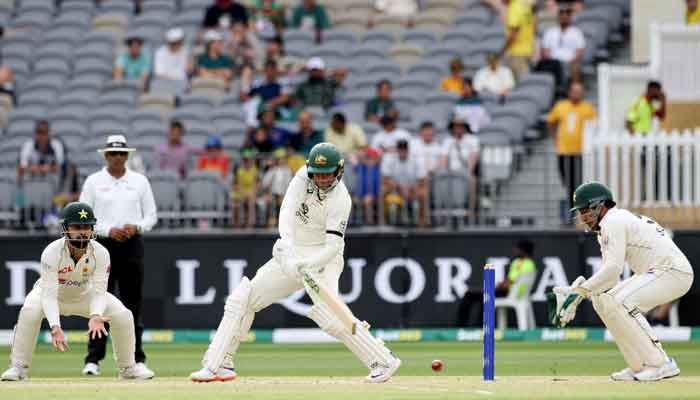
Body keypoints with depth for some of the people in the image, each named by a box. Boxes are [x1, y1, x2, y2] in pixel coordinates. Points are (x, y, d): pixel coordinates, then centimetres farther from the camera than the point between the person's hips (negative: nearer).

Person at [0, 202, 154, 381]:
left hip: (85, 295, 3)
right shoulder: (52, 252, -34)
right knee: (30, 311, -34)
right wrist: (55, 327, -54)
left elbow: (99, 292, -28)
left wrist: (95, 316, -50)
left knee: (123, 315, -16)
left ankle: (128, 367, 6)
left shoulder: (100, 253, -26)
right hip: (54, 294, -3)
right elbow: (49, 294, -38)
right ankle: (19, 366, -19)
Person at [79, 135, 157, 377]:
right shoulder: (93, 182, 4)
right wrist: (108, 230, -13)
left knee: (133, 303, 2)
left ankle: (136, 360, 6)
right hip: (103, 245, -2)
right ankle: (93, 360, -3)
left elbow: (151, 215, 10)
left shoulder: (140, 181, 9)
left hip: (133, 246, 2)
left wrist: (137, 227, -11)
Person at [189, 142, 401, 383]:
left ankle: (383, 361, -20)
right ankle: (218, 364, 8)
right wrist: (287, 246, -36)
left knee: (327, 312, -28)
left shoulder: (340, 200, -20)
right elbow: (287, 210, -20)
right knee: (242, 298, 2)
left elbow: (333, 246, -25)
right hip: (291, 254, 6)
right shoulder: (304, 176, -7)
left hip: (321, 258, -6)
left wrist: (307, 265, -42)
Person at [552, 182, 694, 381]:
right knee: (603, 299, 9)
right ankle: (639, 366, 8)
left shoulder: (613, 221, -11)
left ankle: (660, 364, -20)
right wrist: (575, 292, 4)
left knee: (617, 303, -24)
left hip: (674, 272, -11)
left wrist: (581, 291, -21)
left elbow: (613, 268, -23)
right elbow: (611, 279, 16)